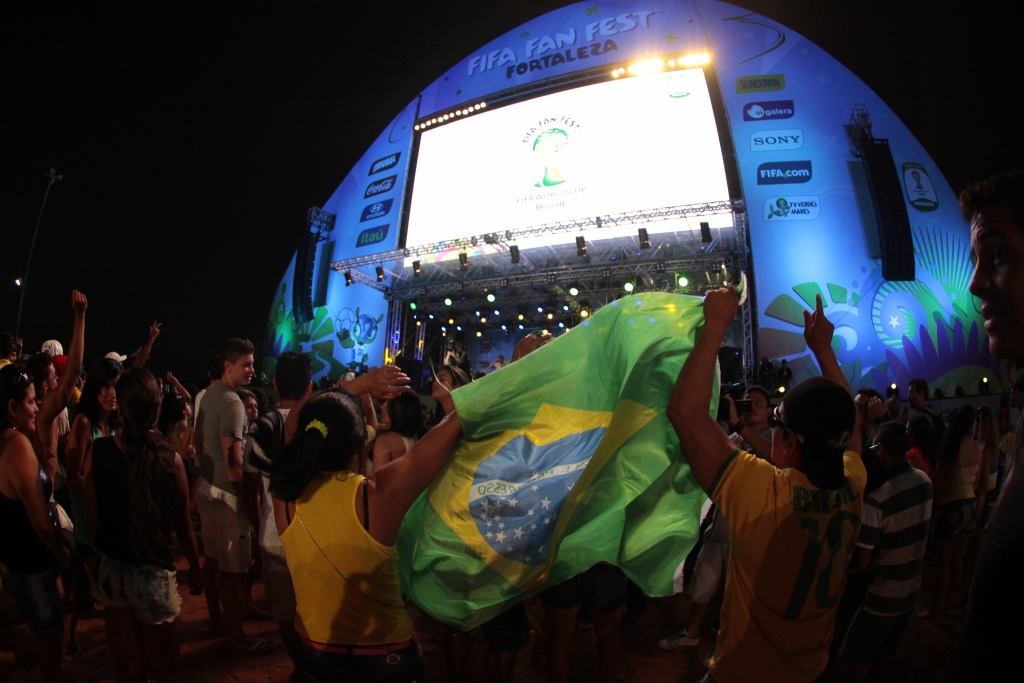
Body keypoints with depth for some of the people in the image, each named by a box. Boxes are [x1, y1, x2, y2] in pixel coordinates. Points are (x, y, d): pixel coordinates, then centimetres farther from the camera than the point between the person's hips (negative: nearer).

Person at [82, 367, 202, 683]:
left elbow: (92, 518, -4)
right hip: (153, 571, -3)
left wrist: (106, 549, 14)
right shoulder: (168, 457, -19)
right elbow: (182, 525, -9)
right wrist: (194, 568, 6)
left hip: (110, 566, 3)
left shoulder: (97, 451, -13)